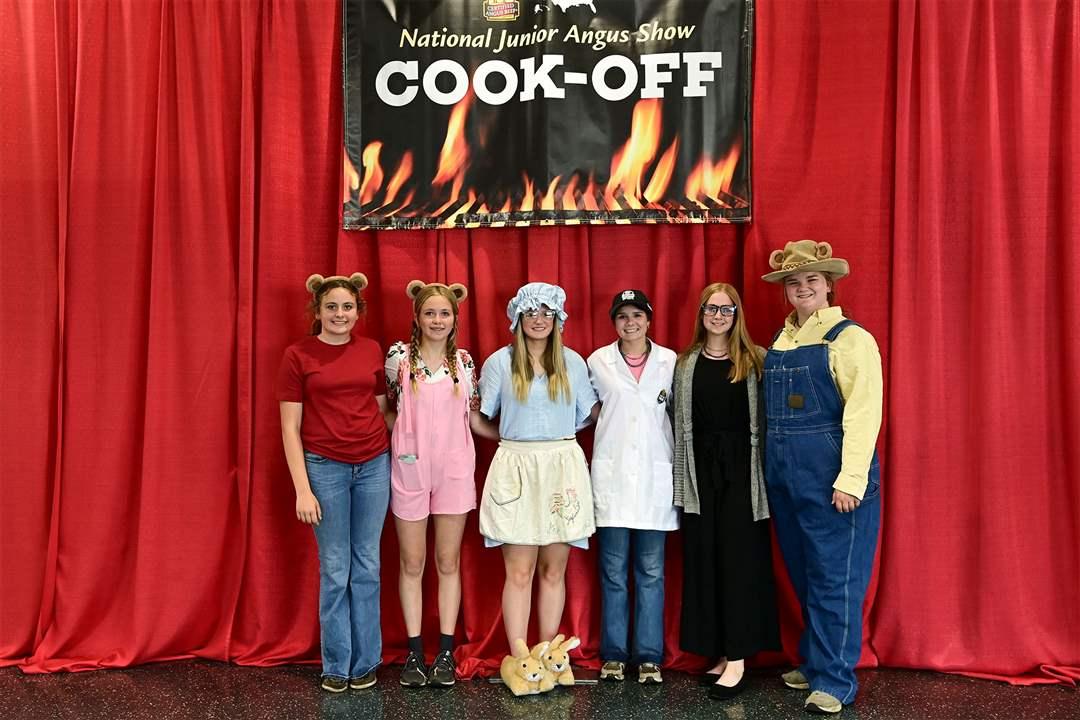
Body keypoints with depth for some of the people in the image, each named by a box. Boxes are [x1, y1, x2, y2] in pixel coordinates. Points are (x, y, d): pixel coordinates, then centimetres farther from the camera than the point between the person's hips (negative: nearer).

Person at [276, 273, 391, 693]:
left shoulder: (372, 350, 6)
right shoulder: (297, 355, -3)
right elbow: (290, 428, -4)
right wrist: (302, 489, -9)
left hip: (373, 466, 3)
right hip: (325, 468, -3)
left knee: (367, 566, 9)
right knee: (335, 569, 5)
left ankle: (365, 661, 22)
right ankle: (336, 665, 21)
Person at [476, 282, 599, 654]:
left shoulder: (572, 362, 9)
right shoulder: (500, 362, 4)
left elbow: (588, 413, 16)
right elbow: (479, 415, 10)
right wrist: (513, 435, 5)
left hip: (562, 468, 2)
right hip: (515, 469, -2)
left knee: (553, 570, 7)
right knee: (519, 573, -2)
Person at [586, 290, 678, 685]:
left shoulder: (669, 361, 4)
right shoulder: (598, 361, 3)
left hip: (655, 475, 0)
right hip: (612, 474, 0)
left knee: (651, 571, 5)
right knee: (613, 571, 5)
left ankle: (649, 656, 15)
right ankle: (613, 655, 16)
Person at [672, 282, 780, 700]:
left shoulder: (754, 361, 2)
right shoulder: (686, 364, 9)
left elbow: (762, 420, 0)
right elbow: (680, 424, 7)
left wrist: (763, 475, -6)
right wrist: (681, 480, 3)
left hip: (741, 469, -2)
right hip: (700, 470, 3)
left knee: (739, 558, -2)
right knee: (704, 560, 6)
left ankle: (738, 659, 3)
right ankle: (721, 653, 17)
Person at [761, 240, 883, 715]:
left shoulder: (849, 338, -7)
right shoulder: (780, 341, 13)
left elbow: (863, 414, -14)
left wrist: (850, 479, -20)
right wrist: (771, 466, 9)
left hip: (830, 474, -6)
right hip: (784, 474, 7)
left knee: (834, 577, -1)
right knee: (803, 574, 15)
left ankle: (834, 680, 9)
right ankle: (813, 663, 29)